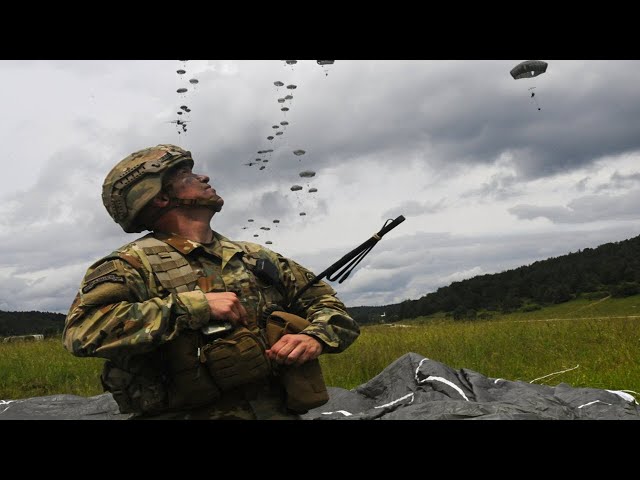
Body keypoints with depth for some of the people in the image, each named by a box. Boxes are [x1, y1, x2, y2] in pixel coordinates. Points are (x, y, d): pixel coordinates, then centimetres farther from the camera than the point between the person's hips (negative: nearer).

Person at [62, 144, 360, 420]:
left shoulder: (256, 258, 16)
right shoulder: (132, 263, 0)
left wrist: (316, 337, -2)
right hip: (191, 412, -4)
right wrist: (196, 305, -16)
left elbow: (328, 303, 20)